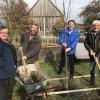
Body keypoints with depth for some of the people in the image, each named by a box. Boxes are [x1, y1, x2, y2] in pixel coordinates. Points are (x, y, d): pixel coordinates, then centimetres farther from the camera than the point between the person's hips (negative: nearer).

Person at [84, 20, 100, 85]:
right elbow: (86, 43, 3)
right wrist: (90, 50, -12)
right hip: (92, 54, 3)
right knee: (92, 68, 17)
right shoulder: (89, 33, -1)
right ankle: (92, 80, 38)